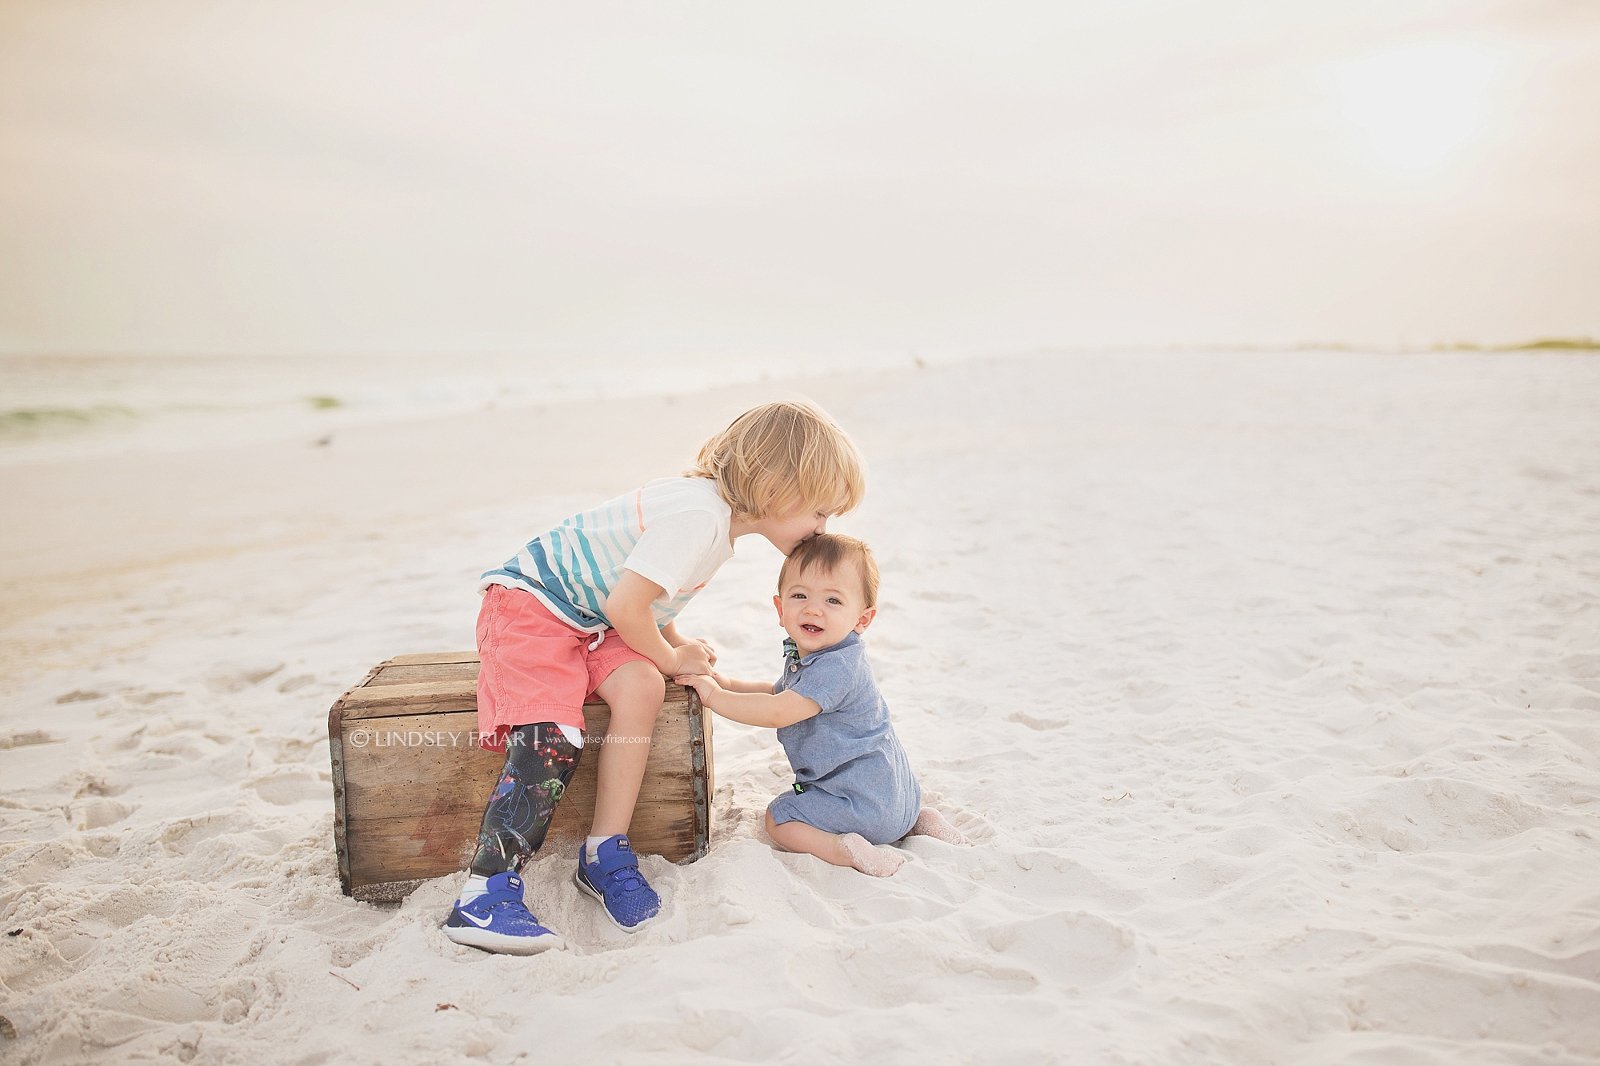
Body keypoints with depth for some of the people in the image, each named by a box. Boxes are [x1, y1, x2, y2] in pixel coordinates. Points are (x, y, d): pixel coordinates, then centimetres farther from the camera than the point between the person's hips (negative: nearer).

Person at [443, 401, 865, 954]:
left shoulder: (719, 510, 4)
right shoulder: (697, 515, -28)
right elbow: (625, 605, -28)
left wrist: (676, 641, 5)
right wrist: (670, 658, -11)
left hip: (588, 618, 8)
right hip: (528, 603, -8)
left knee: (640, 686, -18)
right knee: (554, 738, -25)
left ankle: (605, 854, -10)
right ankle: (482, 896, -21)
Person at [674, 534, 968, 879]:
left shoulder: (835, 667, -28)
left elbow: (777, 713, -32)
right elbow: (779, 691, 22)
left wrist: (714, 696, -22)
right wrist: (726, 683, 8)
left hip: (863, 805, -10)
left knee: (778, 818, 5)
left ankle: (844, 849, -14)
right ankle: (917, 819, 17)